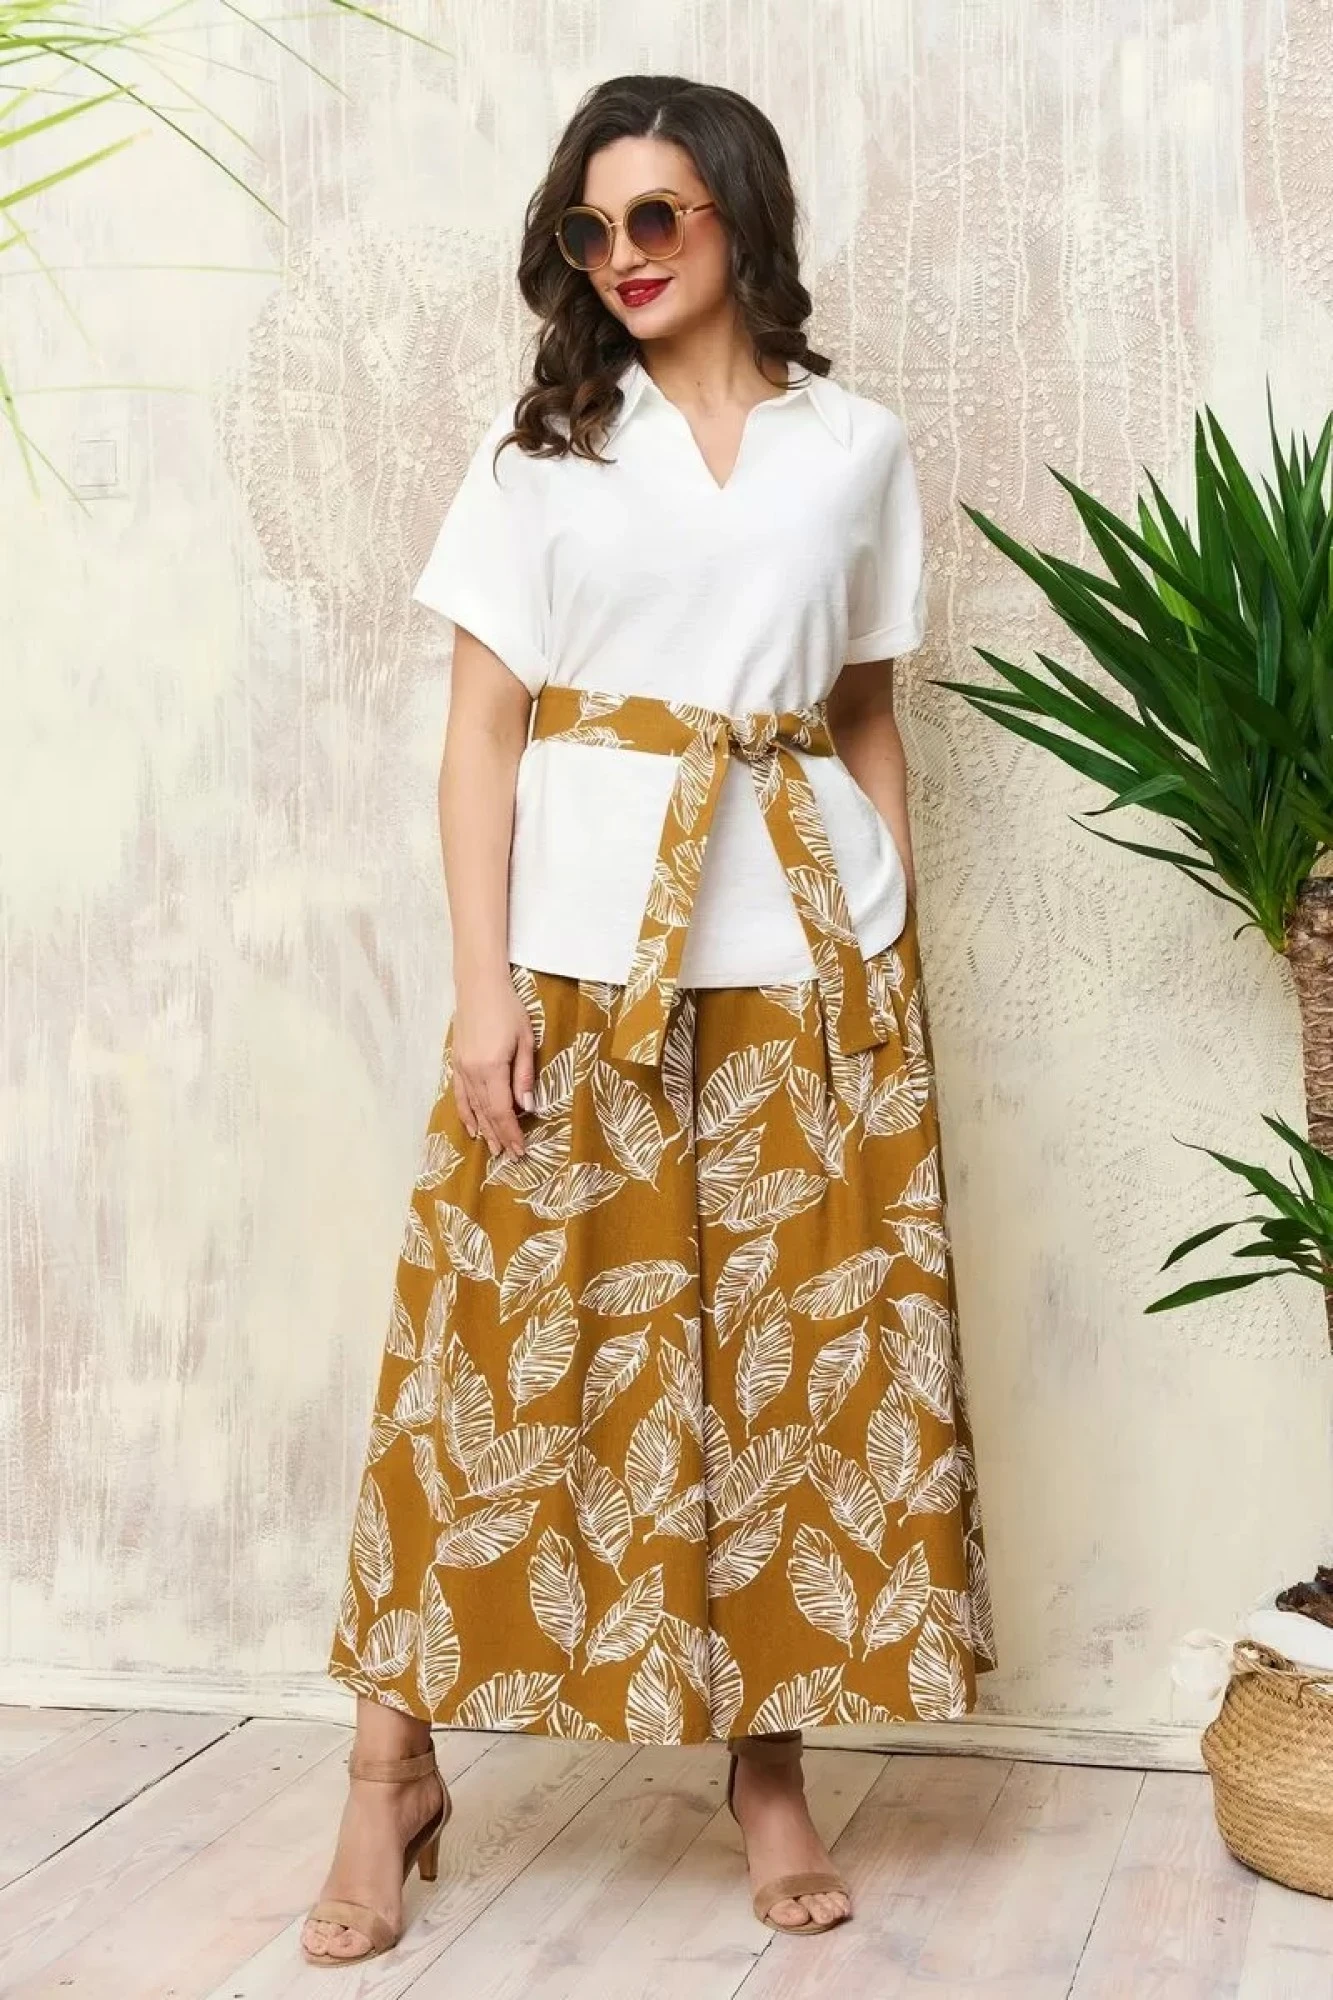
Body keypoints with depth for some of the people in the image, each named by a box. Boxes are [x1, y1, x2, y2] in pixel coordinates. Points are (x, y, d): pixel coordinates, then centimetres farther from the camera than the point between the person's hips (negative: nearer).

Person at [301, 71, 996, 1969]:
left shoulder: (861, 447, 11)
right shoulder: (537, 446, 7)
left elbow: (870, 722, 14)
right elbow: (481, 730, 1)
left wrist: (900, 959, 7)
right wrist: (483, 990, -8)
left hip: (805, 951, 2)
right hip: (582, 943, -1)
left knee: (807, 1343, 3)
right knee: (517, 1334, -1)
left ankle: (769, 1758, 17)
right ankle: (394, 1765, 11)